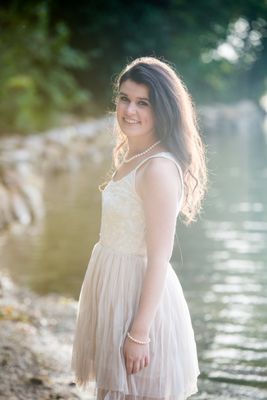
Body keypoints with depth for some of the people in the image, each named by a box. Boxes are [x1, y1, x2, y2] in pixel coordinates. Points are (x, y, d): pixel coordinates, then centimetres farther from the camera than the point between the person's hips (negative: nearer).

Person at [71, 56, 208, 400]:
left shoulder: (160, 168, -21)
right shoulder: (130, 155, 8)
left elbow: (159, 259, -22)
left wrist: (139, 334, -21)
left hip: (140, 291, -9)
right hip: (113, 282, 9)